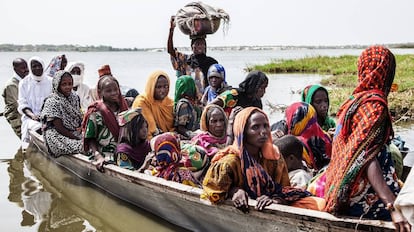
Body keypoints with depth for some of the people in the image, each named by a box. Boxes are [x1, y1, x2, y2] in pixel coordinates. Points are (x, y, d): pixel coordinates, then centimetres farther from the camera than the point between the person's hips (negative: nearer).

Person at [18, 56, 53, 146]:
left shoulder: (50, 82, 12)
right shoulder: (24, 83, 10)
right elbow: (22, 104, 4)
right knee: (39, 128, -35)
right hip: (31, 117, -1)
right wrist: (32, 115, -16)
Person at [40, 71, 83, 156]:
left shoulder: (75, 97, 8)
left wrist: (81, 128, -9)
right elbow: (59, 128, -14)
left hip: (76, 133, 7)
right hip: (59, 136, -7)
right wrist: (77, 138, -16)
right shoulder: (52, 102, -12)